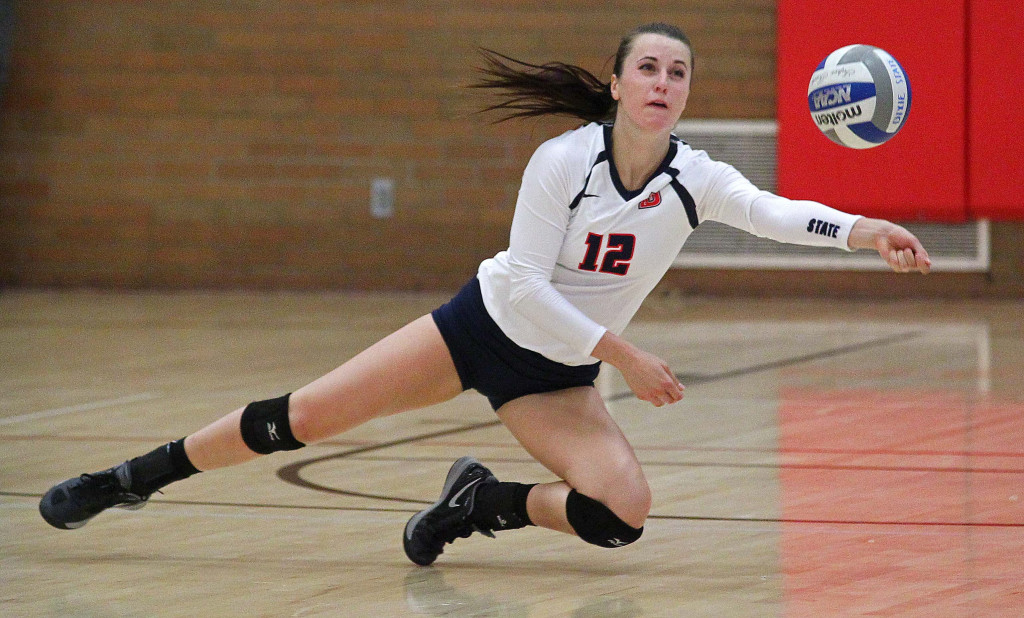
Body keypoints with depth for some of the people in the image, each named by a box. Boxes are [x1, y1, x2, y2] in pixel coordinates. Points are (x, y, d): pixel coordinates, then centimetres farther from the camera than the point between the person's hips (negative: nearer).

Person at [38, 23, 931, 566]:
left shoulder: (694, 180, -13)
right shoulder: (563, 162, -19)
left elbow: (774, 212, -31)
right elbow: (524, 284, -20)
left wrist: (860, 230, -49)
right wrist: (621, 352, -24)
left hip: (557, 378, 3)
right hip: (487, 325, -2)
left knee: (622, 515, -22)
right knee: (306, 416, -8)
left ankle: (482, 504, 6)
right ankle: (136, 477, 11)